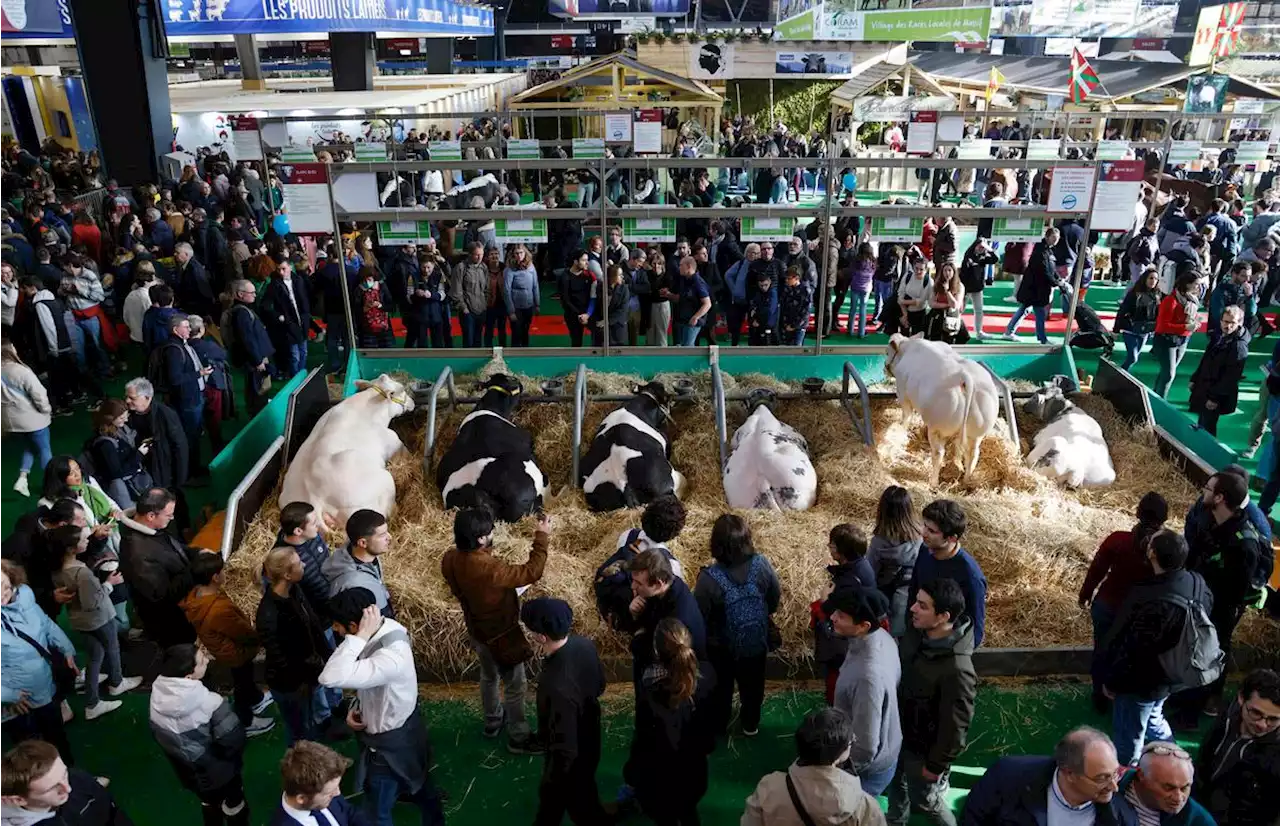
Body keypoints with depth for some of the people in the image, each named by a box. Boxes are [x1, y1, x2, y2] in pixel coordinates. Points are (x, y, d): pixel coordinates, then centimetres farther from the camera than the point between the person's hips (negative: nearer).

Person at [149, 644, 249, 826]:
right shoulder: (209, 703, -38)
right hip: (219, 771, -5)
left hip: (188, 771, 5)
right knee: (234, 803, 26)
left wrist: (181, 753, 13)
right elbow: (233, 741, -29)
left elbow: (160, 734, -4)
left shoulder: (158, 693, -21)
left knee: (209, 802, 33)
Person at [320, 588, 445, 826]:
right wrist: (357, 707, -7)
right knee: (419, 783, 32)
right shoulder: (385, 628, -13)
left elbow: (331, 678, -51)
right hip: (404, 729, 8)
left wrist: (361, 636, -45)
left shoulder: (392, 656, -41)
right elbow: (365, 677, 6)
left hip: (390, 744, -8)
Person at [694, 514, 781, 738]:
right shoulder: (762, 564, -25)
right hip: (756, 642, 2)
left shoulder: (709, 578, -35)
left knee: (720, 687, 26)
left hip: (721, 647, -2)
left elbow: (699, 618, -21)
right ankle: (751, 725, 52)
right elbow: (776, 597, -6)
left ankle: (717, 727, 50)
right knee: (752, 685, 29)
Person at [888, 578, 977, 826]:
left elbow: (955, 725, -26)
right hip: (900, 730, 7)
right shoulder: (917, 633, -16)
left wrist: (936, 764, -14)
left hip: (924, 747, -7)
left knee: (924, 799, 20)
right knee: (895, 780, 30)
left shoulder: (956, 670, -38)